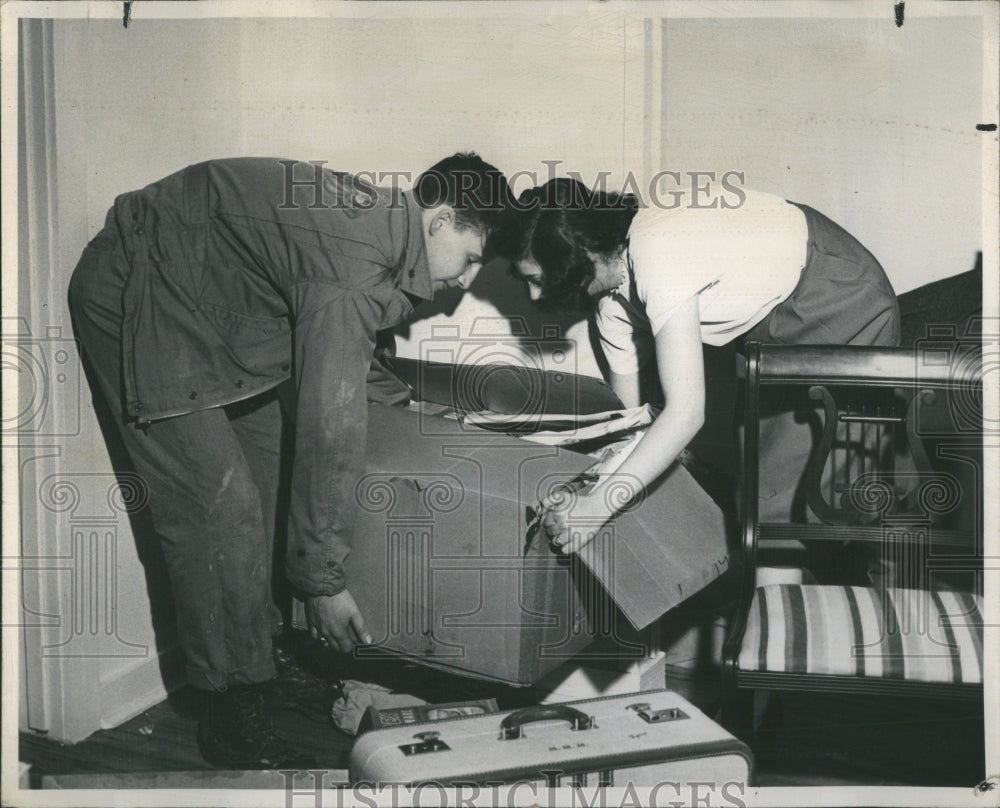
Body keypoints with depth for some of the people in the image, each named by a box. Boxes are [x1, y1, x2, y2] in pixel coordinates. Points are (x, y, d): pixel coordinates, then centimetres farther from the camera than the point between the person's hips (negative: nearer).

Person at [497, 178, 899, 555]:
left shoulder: (659, 259, -35)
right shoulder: (610, 298, -8)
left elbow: (686, 412, -38)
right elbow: (629, 416, -2)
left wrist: (599, 506, -37)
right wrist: (587, 488, -15)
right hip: (778, 313, 8)